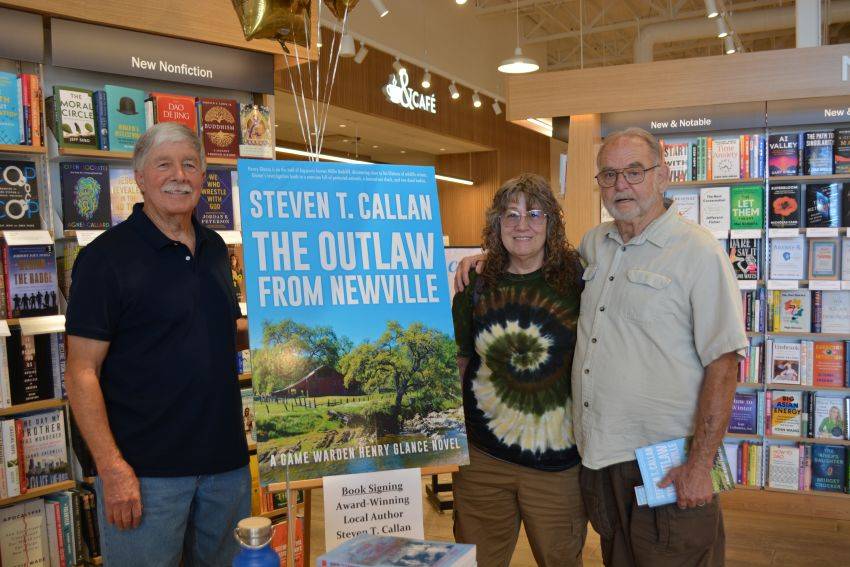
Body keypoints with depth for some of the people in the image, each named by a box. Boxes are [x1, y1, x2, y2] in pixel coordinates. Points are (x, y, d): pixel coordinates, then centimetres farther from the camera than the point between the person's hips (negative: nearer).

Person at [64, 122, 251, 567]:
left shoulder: (214, 248, 9)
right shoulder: (106, 256, -10)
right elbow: (82, 371, -13)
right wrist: (111, 467, -19)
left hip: (226, 459, 6)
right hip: (147, 470, -6)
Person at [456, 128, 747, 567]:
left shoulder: (698, 251, -9)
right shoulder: (595, 244, 9)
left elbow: (722, 362, -13)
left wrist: (700, 465, -16)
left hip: (664, 468, -6)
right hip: (597, 457, 6)